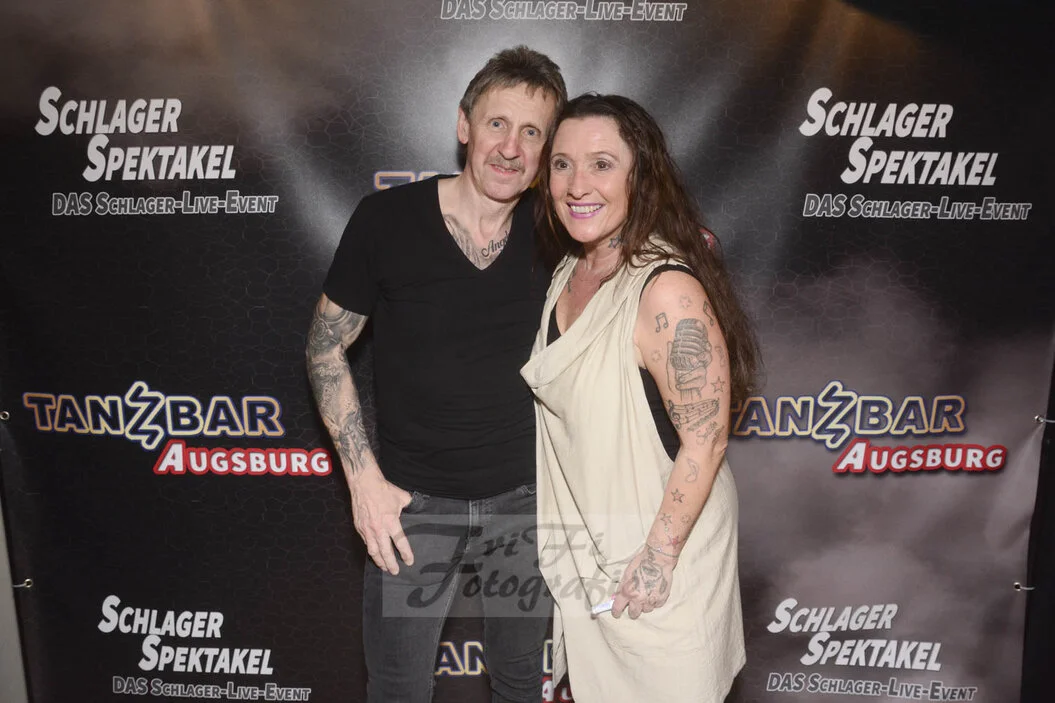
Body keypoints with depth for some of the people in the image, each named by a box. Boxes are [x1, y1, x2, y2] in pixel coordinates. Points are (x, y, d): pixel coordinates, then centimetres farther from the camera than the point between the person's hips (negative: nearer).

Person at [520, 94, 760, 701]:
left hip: (659, 539, -7)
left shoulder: (668, 292, -29)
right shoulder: (573, 271, -2)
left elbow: (705, 441, -25)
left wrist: (659, 557, -19)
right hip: (585, 539, 7)